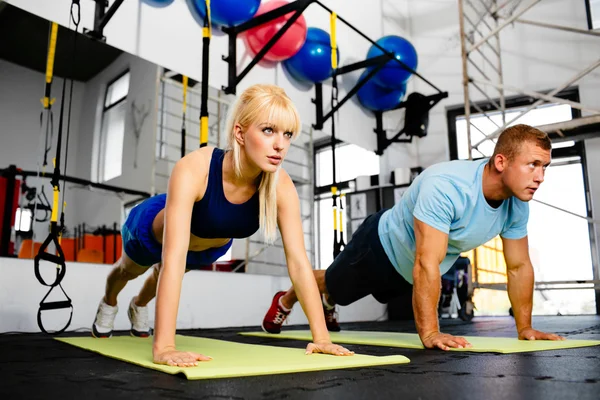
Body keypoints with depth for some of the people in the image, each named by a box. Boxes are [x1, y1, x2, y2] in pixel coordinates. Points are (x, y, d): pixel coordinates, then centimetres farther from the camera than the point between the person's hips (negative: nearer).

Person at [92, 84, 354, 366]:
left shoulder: (281, 187, -35)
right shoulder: (193, 170, -47)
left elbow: (298, 261, -32)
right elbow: (173, 260, -51)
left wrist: (321, 335, -34)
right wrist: (163, 346, -54)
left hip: (210, 247, 3)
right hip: (152, 231, -3)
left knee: (160, 275, 36)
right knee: (129, 271, 33)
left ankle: (139, 305, 72)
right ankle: (109, 302, 69)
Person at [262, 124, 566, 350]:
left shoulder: (518, 204, -20)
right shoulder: (446, 187, -44)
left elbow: (519, 267, -9)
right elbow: (427, 265, -46)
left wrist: (525, 327, -8)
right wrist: (429, 332, -44)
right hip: (383, 246, -6)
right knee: (331, 283, 22)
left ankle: (328, 305, 67)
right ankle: (285, 301, 54)